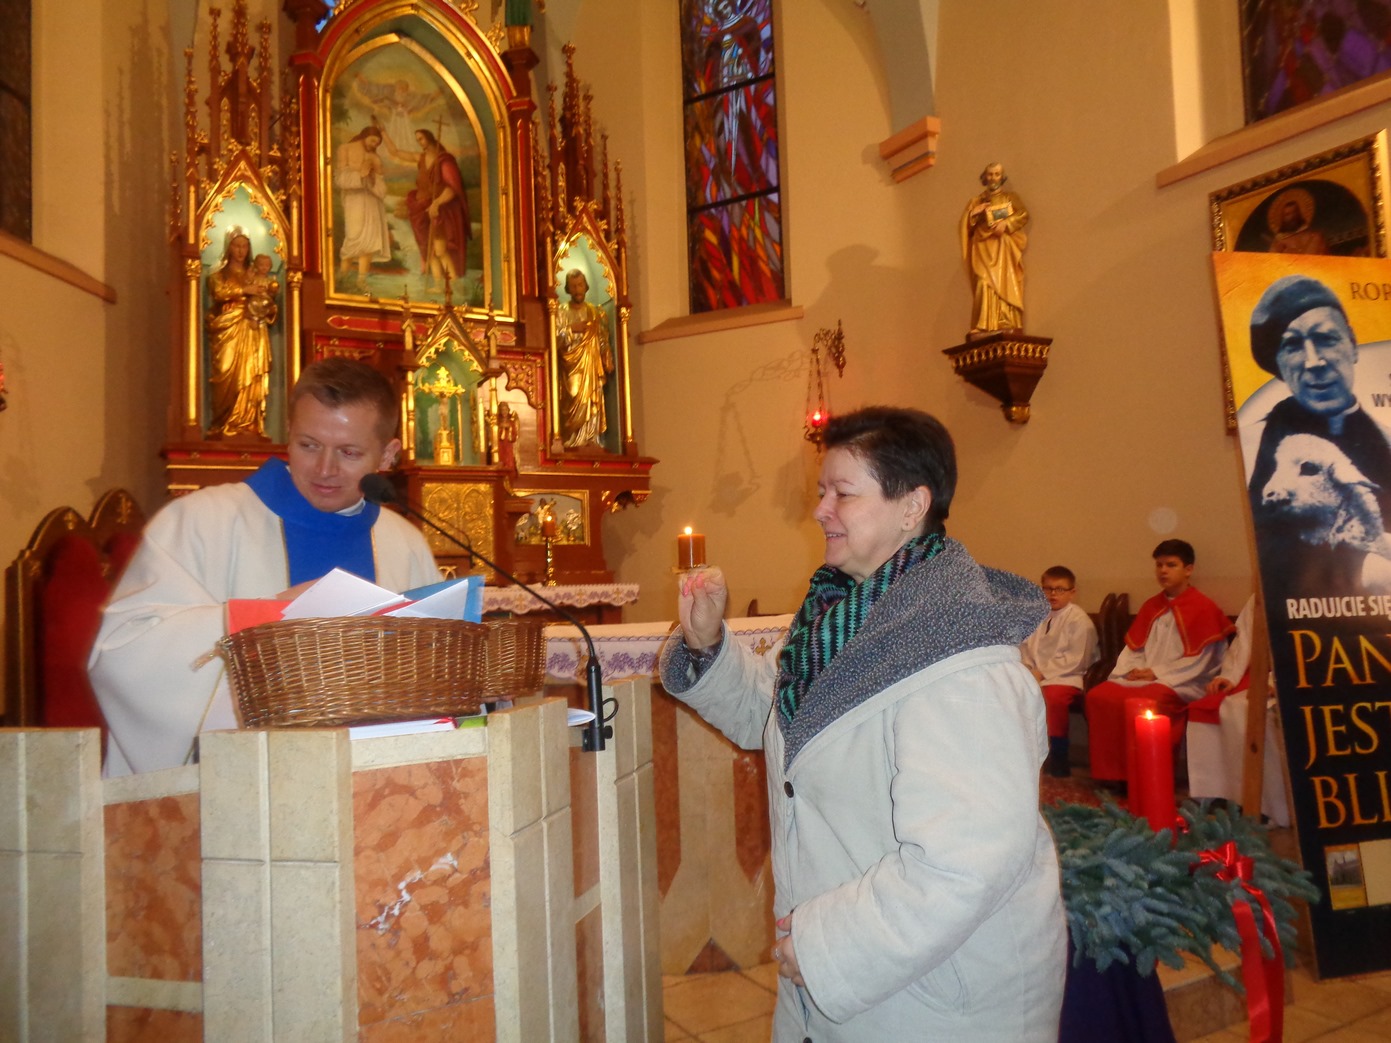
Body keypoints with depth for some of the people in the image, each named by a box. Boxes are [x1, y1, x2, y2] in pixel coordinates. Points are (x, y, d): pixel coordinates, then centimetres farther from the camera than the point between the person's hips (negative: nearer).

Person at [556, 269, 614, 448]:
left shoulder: (597, 313, 13)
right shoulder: (561, 313, 7)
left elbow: (604, 342, 10)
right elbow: (554, 341, -2)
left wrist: (608, 363, -3)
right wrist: (571, 329, -13)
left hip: (592, 368, 2)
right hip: (571, 368, -2)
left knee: (592, 404, -5)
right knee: (574, 407, -9)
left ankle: (592, 444, -5)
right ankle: (572, 445, -11)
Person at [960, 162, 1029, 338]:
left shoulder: (1011, 198, 19)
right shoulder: (976, 201, 21)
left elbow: (1024, 215, 3)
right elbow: (965, 224, 13)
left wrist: (1006, 223, -13)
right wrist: (973, 214, -6)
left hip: (1005, 248, 0)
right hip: (984, 247, 0)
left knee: (1007, 284, -14)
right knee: (985, 285, -18)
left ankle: (1008, 327, -21)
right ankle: (983, 328, -28)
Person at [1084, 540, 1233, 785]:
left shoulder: (1203, 608, -2)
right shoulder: (1151, 606, 18)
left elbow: (1198, 663, -9)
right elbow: (1133, 648, 15)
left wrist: (1157, 673, -13)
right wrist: (1132, 670, -6)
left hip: (1180, 683, -6)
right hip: (1141, 677, 6)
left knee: (1140, 703, -36)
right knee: (1098, 696, -20)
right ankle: (1110, 773, -14)